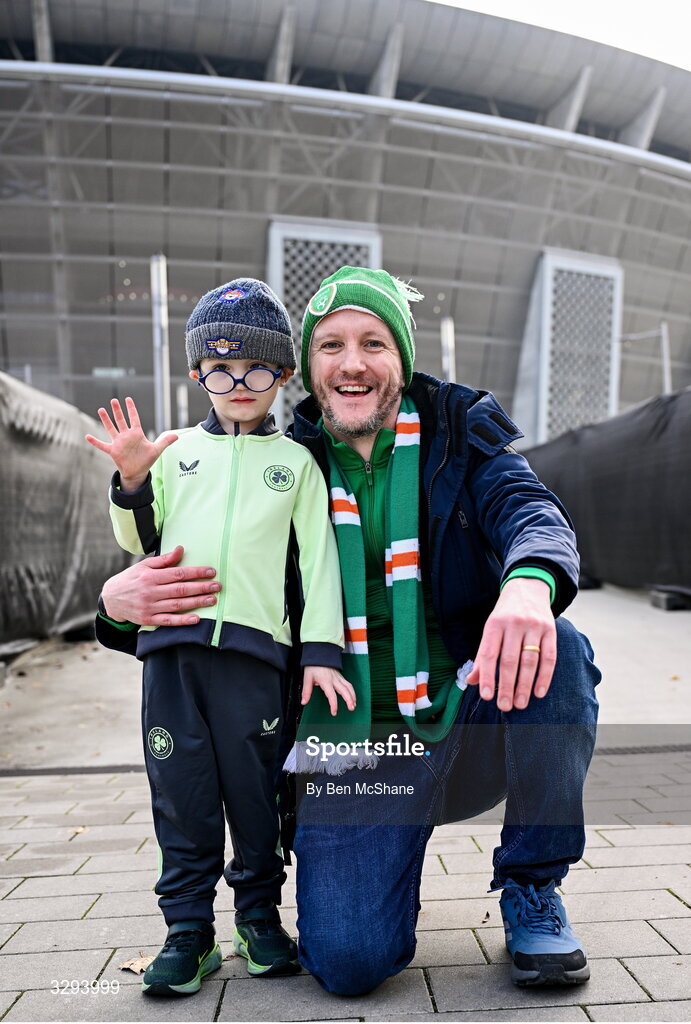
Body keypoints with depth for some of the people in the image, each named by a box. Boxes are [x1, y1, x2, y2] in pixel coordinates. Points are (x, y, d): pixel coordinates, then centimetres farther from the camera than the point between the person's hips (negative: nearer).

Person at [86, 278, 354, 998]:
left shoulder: (296, 461, 10)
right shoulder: (176, 453, 14)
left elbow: (320, 559, 5)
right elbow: (138, 543, 15)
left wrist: (322, 648, -3)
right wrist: (131, 483, -3)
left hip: (253, 644, -1)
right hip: (171, 640, 2)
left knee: (256, 788, 6)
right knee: (181, 789, 6)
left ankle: (260, 918, 25)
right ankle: (188, 930, 21)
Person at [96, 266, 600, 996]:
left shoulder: (458, 435, 3)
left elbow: (533, 513, -15)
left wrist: (528, 584, -40)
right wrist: (122, 596, -18)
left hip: (469, 727, 1)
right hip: (354, 750, 0)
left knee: (553, 650, -30)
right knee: (348, 959, -17)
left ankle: (531, 888, -5)